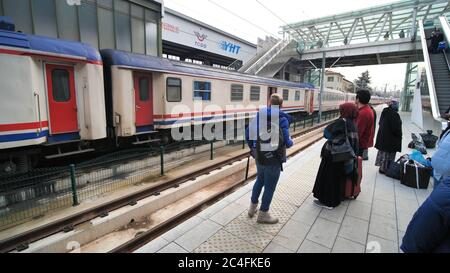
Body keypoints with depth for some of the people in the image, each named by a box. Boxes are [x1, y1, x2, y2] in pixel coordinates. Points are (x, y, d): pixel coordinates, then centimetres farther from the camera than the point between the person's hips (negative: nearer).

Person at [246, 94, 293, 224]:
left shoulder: (260, 115, 1)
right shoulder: (283, 119, -14)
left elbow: (248, 132, -1)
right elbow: (286, 142, -16)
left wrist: (253, 147, 12)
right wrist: (291, 142, 7)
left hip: (259, 156, 6)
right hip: (274, 159, -5)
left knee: (259, 180, 25)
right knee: (269, 186, 11)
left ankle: (252, 208, 37)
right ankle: (263, 214, 27)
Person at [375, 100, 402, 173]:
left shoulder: (385, 112, 3)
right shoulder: (394, 114, -21)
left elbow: (380, 123, 13)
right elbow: (396, 128, -21)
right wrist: (399, 135, -5)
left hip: (382, 136, 8)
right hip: (391, 138, -8)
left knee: (383, 151, 17)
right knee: (389, 153, 2)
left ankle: (382, 166, 28)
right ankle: (384, 168, 9)